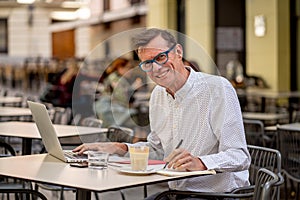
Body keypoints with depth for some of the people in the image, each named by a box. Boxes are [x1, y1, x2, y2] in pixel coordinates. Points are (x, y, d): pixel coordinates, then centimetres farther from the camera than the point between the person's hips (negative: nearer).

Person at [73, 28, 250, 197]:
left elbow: (240, 157, -20)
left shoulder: (218, 89, -14)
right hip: (176, 191, 6)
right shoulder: (158, 95, 10)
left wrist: (200, 163, -37)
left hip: (217, 193, -6)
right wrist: (120, 148, 6)